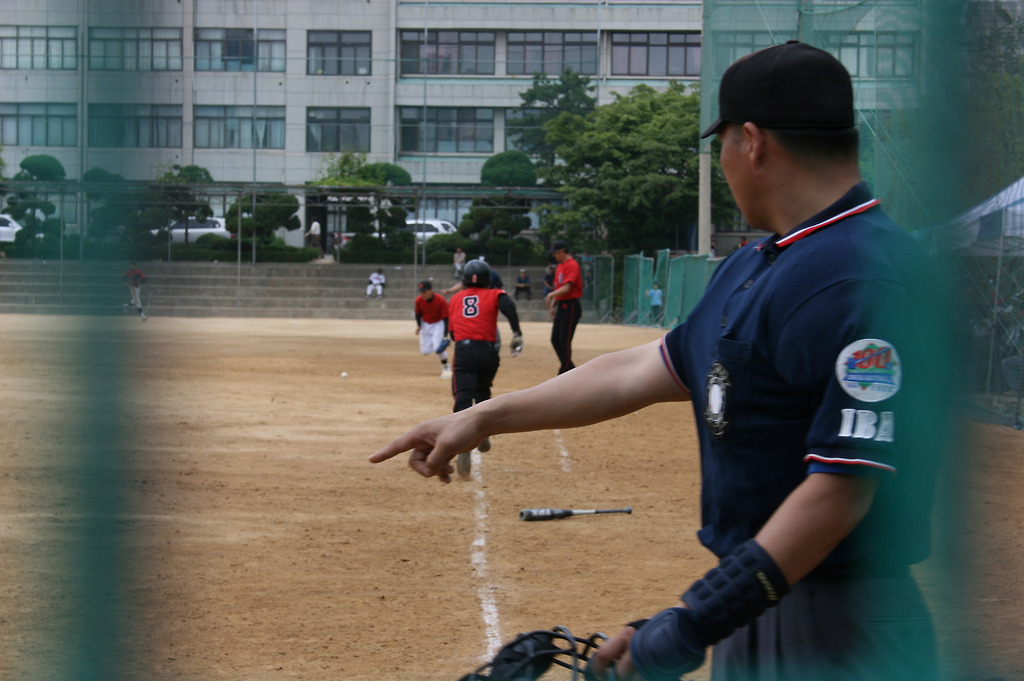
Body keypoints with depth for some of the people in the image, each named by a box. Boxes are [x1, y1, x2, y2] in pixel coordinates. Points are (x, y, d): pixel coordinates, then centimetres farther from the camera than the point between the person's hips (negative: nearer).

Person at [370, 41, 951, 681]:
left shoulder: (868, 277, -19)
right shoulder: (750, 268, 13)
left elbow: (845, 487, -24)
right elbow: (642, 372, 21)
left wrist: (696, 623, -26)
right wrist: (482, 420, 24)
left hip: (833, 629, -9)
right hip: (749, 612, 9)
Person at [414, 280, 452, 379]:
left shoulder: (441, 301, -28)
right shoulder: (419, 300, -18)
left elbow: (446, 319, -22)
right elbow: (418, 313, 2)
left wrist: (445, 336, -27)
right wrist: (419, 325, -14)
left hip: (438, 324, -4)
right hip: (425, 324, 4)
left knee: (438, 348, -19)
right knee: (425, 351, 1)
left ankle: (445, 367, 6)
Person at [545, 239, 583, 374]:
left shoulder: (572, 265, -15)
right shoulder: (560, 266, 15)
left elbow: (566, 288, -25)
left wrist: (550, 295, -31)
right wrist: (553, 305, 18)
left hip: (570, 306, -10)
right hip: (561, 306, 10)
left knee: (564, 341, -9)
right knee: (555, 339, 11)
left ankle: (564, 373, -3)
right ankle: (571, 369, 20)